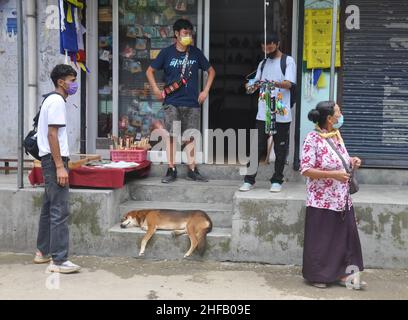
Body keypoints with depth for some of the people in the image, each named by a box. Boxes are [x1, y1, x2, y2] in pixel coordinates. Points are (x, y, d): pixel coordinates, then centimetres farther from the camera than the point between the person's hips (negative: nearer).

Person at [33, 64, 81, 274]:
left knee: (49, 208, 16)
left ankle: (43, 252, 26)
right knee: (59, 211, -11)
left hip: (50, 159, 11)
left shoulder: (52, 100, 18)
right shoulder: (57, 102, -13)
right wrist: (60, 166, -23)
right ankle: (59, 260, -10)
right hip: (54, 160, -11)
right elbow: (52, 135, -20)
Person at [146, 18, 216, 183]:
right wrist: (156, 90, -1)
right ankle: (171, 170, 5)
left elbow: (211, 71, 15)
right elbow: (150, 71, 9)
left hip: (192, 103, 2)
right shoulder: (167, 53, 0)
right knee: (171, 135, -3)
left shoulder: (195, 52, 6)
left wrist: (205, 91, 6)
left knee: (190, 136, 5)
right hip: (172, 103, -2)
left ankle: (192, 170, 13)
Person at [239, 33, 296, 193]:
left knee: (280, 149, 4)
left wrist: (276, 84, -29)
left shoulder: (288, 61, 1)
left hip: (281, 114, -4)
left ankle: (277, 181, 15)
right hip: (263, 113, 4)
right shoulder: (263, 64, 17)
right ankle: (249, 180, 9)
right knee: (257, 147, 3)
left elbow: (289, 84, -10)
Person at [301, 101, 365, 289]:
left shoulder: (337, 136, 8)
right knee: (320, 240, 5)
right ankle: (316, 276, 21)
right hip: (322, 202, -7)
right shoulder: (313, 139, -16)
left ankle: (341, 274, 23)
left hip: (342, 200, 7)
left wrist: (351, 161, 2)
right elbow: (306, 170, -19)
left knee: (345, 236, 10)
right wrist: (333, 174, -24)